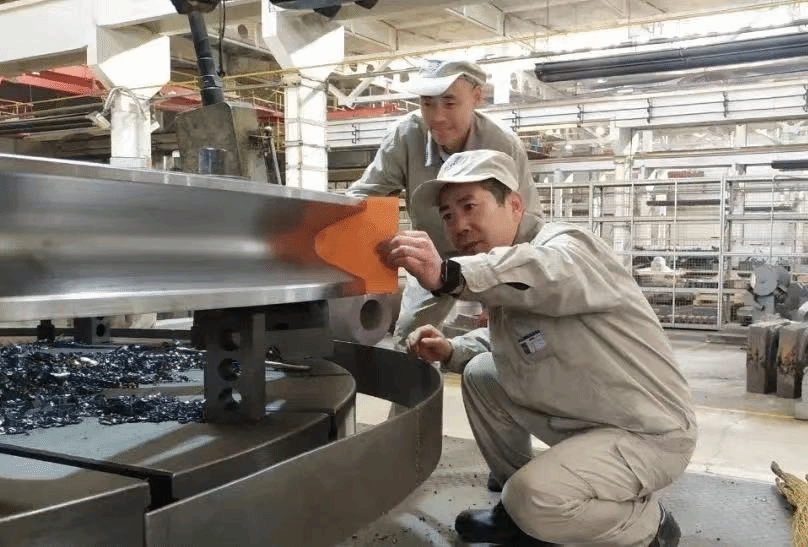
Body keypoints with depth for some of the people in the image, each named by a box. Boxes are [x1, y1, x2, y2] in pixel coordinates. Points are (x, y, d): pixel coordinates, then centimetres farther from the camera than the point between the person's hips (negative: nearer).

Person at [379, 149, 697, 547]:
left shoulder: (567, 246, -22)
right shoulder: (503, 277, 4)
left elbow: (548, 273, -48)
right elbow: (505, 343, 18)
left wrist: (449, 275, -63)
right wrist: (451, 351, -2)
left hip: (651, 431, -9)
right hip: (579, 418, 9)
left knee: (536, 496, -27)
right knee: (480, 374, 5)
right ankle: (520, 514, 18)